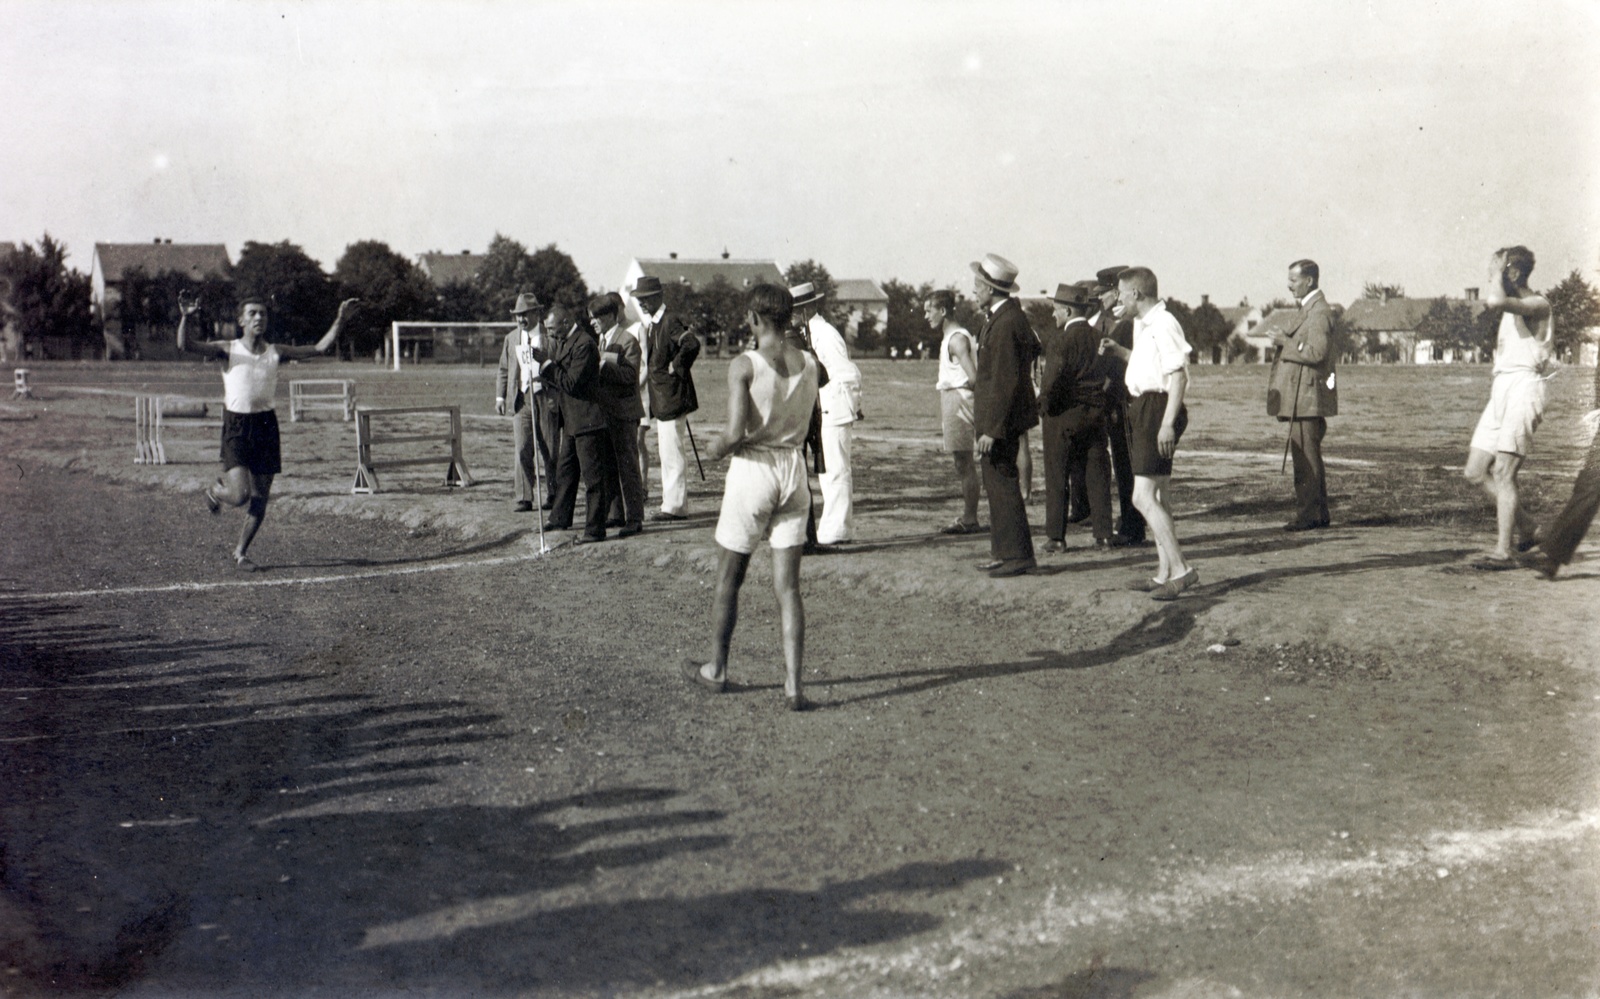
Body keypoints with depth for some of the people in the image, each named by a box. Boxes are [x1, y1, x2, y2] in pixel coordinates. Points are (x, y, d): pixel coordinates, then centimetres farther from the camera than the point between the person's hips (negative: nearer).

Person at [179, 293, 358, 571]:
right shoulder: (228, 349, -1)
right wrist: (185, 317, -28)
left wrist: (340, 319, 4)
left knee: (260, 497, 3)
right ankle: (215, 490, 22)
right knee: (240, 495, -15)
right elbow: (185, 346, -11)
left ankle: (241, 552, 20)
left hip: (266, 424, 3)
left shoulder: (276, 352, 8)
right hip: (236, 426, -3)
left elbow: (318, 349, 11)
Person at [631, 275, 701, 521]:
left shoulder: (671, 320, -14)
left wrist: (676, 367, -19)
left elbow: (692, 344, -29)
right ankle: (673, 503, 20)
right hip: (661, 399, 10)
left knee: (673, 454, -7)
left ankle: (675, 507, -3)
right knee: (668, 453, 14)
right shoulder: (653, 324, 16)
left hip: (672, 397, -10)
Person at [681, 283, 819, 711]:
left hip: (753, 470, -4)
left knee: (728, 581, 14)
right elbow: (805, 428, 9)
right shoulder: (808, 365, 2)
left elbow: (735, 433, -20)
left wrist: (713, 447, -1)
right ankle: (793, 685, -2)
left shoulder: (744, 365, -14)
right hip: (794, 471, 4)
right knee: (788, 587, 5)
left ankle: (716, 670, 29)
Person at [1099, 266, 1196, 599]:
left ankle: (1180, 568, -14)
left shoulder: (1164, 324, -16)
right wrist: (1118, 350, 14)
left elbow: (1178, 375, -21)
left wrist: (1167, 423, -26)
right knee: (1156, 497, 13)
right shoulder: (1141, 325, 15)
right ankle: (1165, 573, 19)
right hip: (1142, 409, 11)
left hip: (1158, 407, -11)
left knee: (1143, 497, -15)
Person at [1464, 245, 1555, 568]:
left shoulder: (1538, 305, -8)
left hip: (1523, 388, -9)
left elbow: (1494, 300, -27)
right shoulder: (1511, 309, 20)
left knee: (1502, 472, -14)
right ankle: (1527, 527, 18)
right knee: (1475, 472, 5)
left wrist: (1499, 272, -13)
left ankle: (1503, 552, -12)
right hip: (1500, 392, 9)